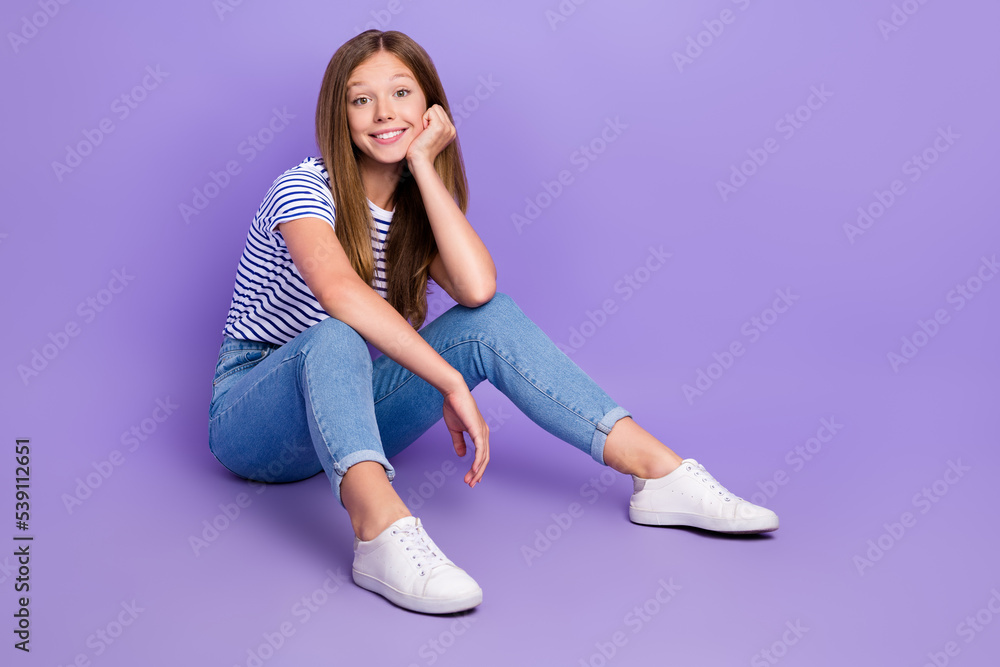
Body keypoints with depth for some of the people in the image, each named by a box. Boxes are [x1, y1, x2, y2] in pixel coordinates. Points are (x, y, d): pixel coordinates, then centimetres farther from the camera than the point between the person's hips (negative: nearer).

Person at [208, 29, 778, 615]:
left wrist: (423, 164, -17)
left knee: (491, 319, -18)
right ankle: (383, 528, -62)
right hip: (255, 423, -4)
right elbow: (339, 292, -37)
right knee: (335, 337, -39)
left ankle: (658, 468, -22)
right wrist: (454, 384, -39)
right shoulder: (303, 190, -14)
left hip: (348, 413, 5)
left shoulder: (416, 208, 3)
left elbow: (476, 288, -21)